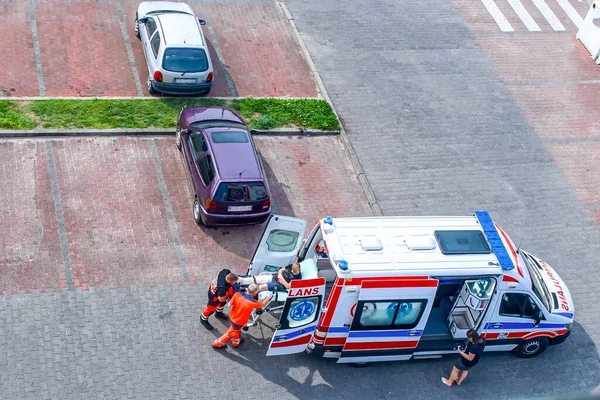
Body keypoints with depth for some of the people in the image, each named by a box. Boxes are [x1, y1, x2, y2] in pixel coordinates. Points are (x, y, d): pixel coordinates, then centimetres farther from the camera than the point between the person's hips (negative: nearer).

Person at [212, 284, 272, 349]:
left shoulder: (237, 294, -24)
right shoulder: (253, 302, -31)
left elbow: (229, 305, -14)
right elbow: (262, 304, -10)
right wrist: (268, 297, 7)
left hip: (232, 317, 4)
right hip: (239, 322, -4)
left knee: (237, 330, 33)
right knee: (231, 332, 25)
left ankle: (237, 341, 55)